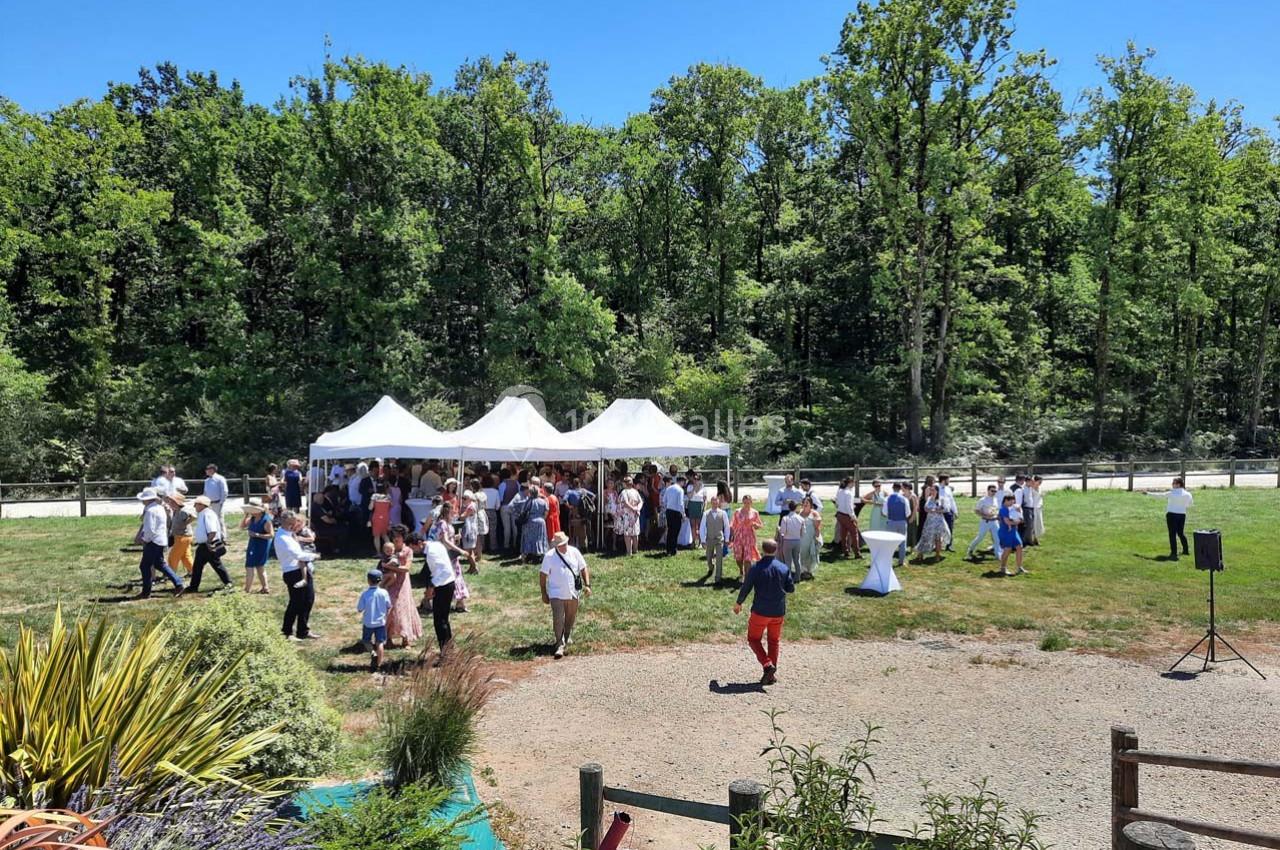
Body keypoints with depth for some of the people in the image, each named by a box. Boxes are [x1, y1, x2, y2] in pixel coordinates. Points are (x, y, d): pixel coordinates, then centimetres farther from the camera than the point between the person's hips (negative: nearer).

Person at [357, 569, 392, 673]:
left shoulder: (365, 594, -16)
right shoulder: (384, 593, -11)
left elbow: (359, 609, -11)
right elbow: (389, 607, -1)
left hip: (368, 622, -1)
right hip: (381, 622, 1)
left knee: (366, 640, 20)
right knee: (380, 643, 9)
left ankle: (372, 652, -6)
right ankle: (378, 665, 11)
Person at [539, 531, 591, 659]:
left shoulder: (574, 552, -1)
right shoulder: (549, 556, -9)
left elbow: (584, 568, 6)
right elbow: (543, 575, -5)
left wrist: (587, 585, -4)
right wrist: (544, 594, -4)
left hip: (572, 593, 3)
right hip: (556, 594, -3)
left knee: (571, 618, 16)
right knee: (558, 619, -11)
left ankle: (567, 638, 40)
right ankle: (560, 645, -5)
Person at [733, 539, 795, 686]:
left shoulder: (756, 567, -12)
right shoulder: (784, 568, -3)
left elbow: (746, 587, -6)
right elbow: (791, 589, 4)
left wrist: (738, 603, 9)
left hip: (760, 611, -3)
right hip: (779, 612, 3)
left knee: (754, 639, 12)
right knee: (774, 641, 17)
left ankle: (767, 664, -8)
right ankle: (772, 674, 18)